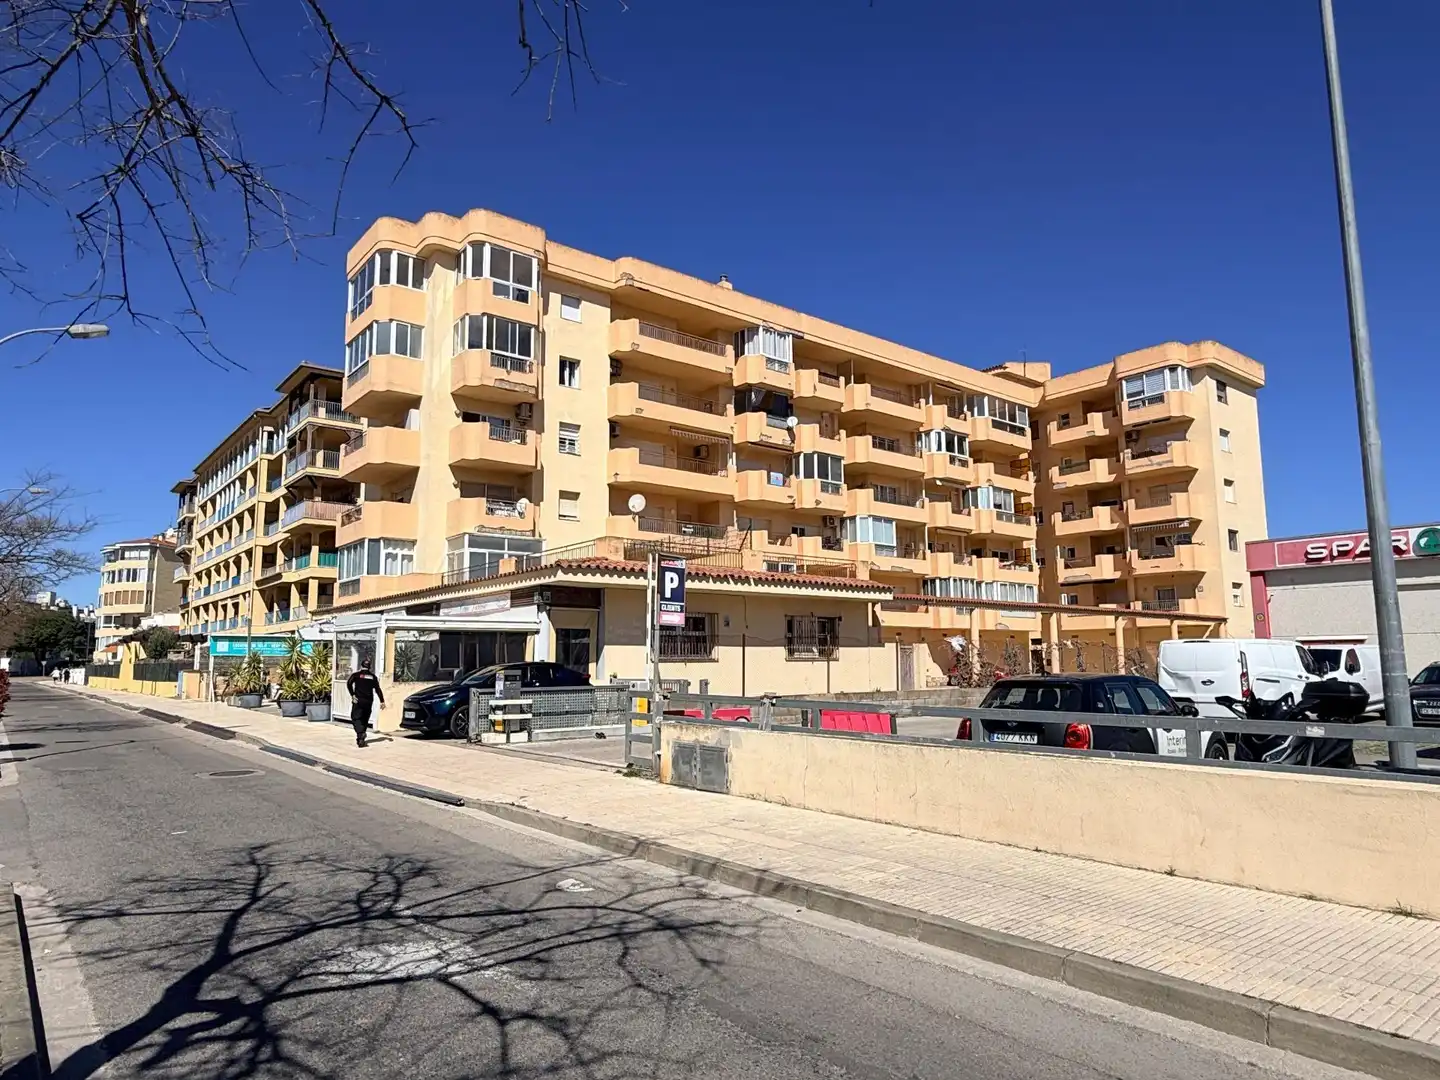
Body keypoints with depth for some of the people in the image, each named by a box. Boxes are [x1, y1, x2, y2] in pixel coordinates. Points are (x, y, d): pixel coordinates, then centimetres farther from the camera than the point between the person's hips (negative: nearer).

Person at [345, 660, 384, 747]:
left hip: (358, 700, -3)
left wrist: (352, 695, -10)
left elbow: (348, 683, -13)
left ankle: (360, 733, -27)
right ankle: (361, 738, 14)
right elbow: (378, 690, 6)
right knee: (365, 719, 13)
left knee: (356, 718, -3)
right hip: (368, 701, 3)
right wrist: (382, 701, 4)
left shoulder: (356, 674, 4)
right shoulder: (373, 676, 11)